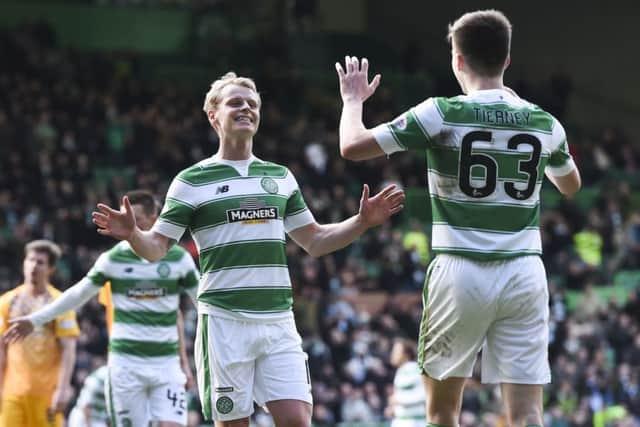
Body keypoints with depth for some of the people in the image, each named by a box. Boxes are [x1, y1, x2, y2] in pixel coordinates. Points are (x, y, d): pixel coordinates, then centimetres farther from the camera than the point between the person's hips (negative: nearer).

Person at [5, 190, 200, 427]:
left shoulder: (179, 258, 1)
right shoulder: (113, 258, 1)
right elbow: (78, 294, 9)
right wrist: (35, 320, 8)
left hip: (167, 361, 0)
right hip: (126, 361, 0)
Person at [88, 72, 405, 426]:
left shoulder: (281, 177, 15)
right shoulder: (192, 181, 2)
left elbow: (314, 241, 22)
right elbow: (156, 248, 0)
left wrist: (363, 221, 9)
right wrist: (132, 234, -22)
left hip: (278, 321, 3)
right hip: (224, 321, -3)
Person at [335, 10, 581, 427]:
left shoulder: (441, 114, -8)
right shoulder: (544, 122, 4)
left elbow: (352, 146, -7)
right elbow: (571, 185, 26)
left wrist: (353, 100, 14)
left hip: (461, 271, -2)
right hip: (525, 274, 2)